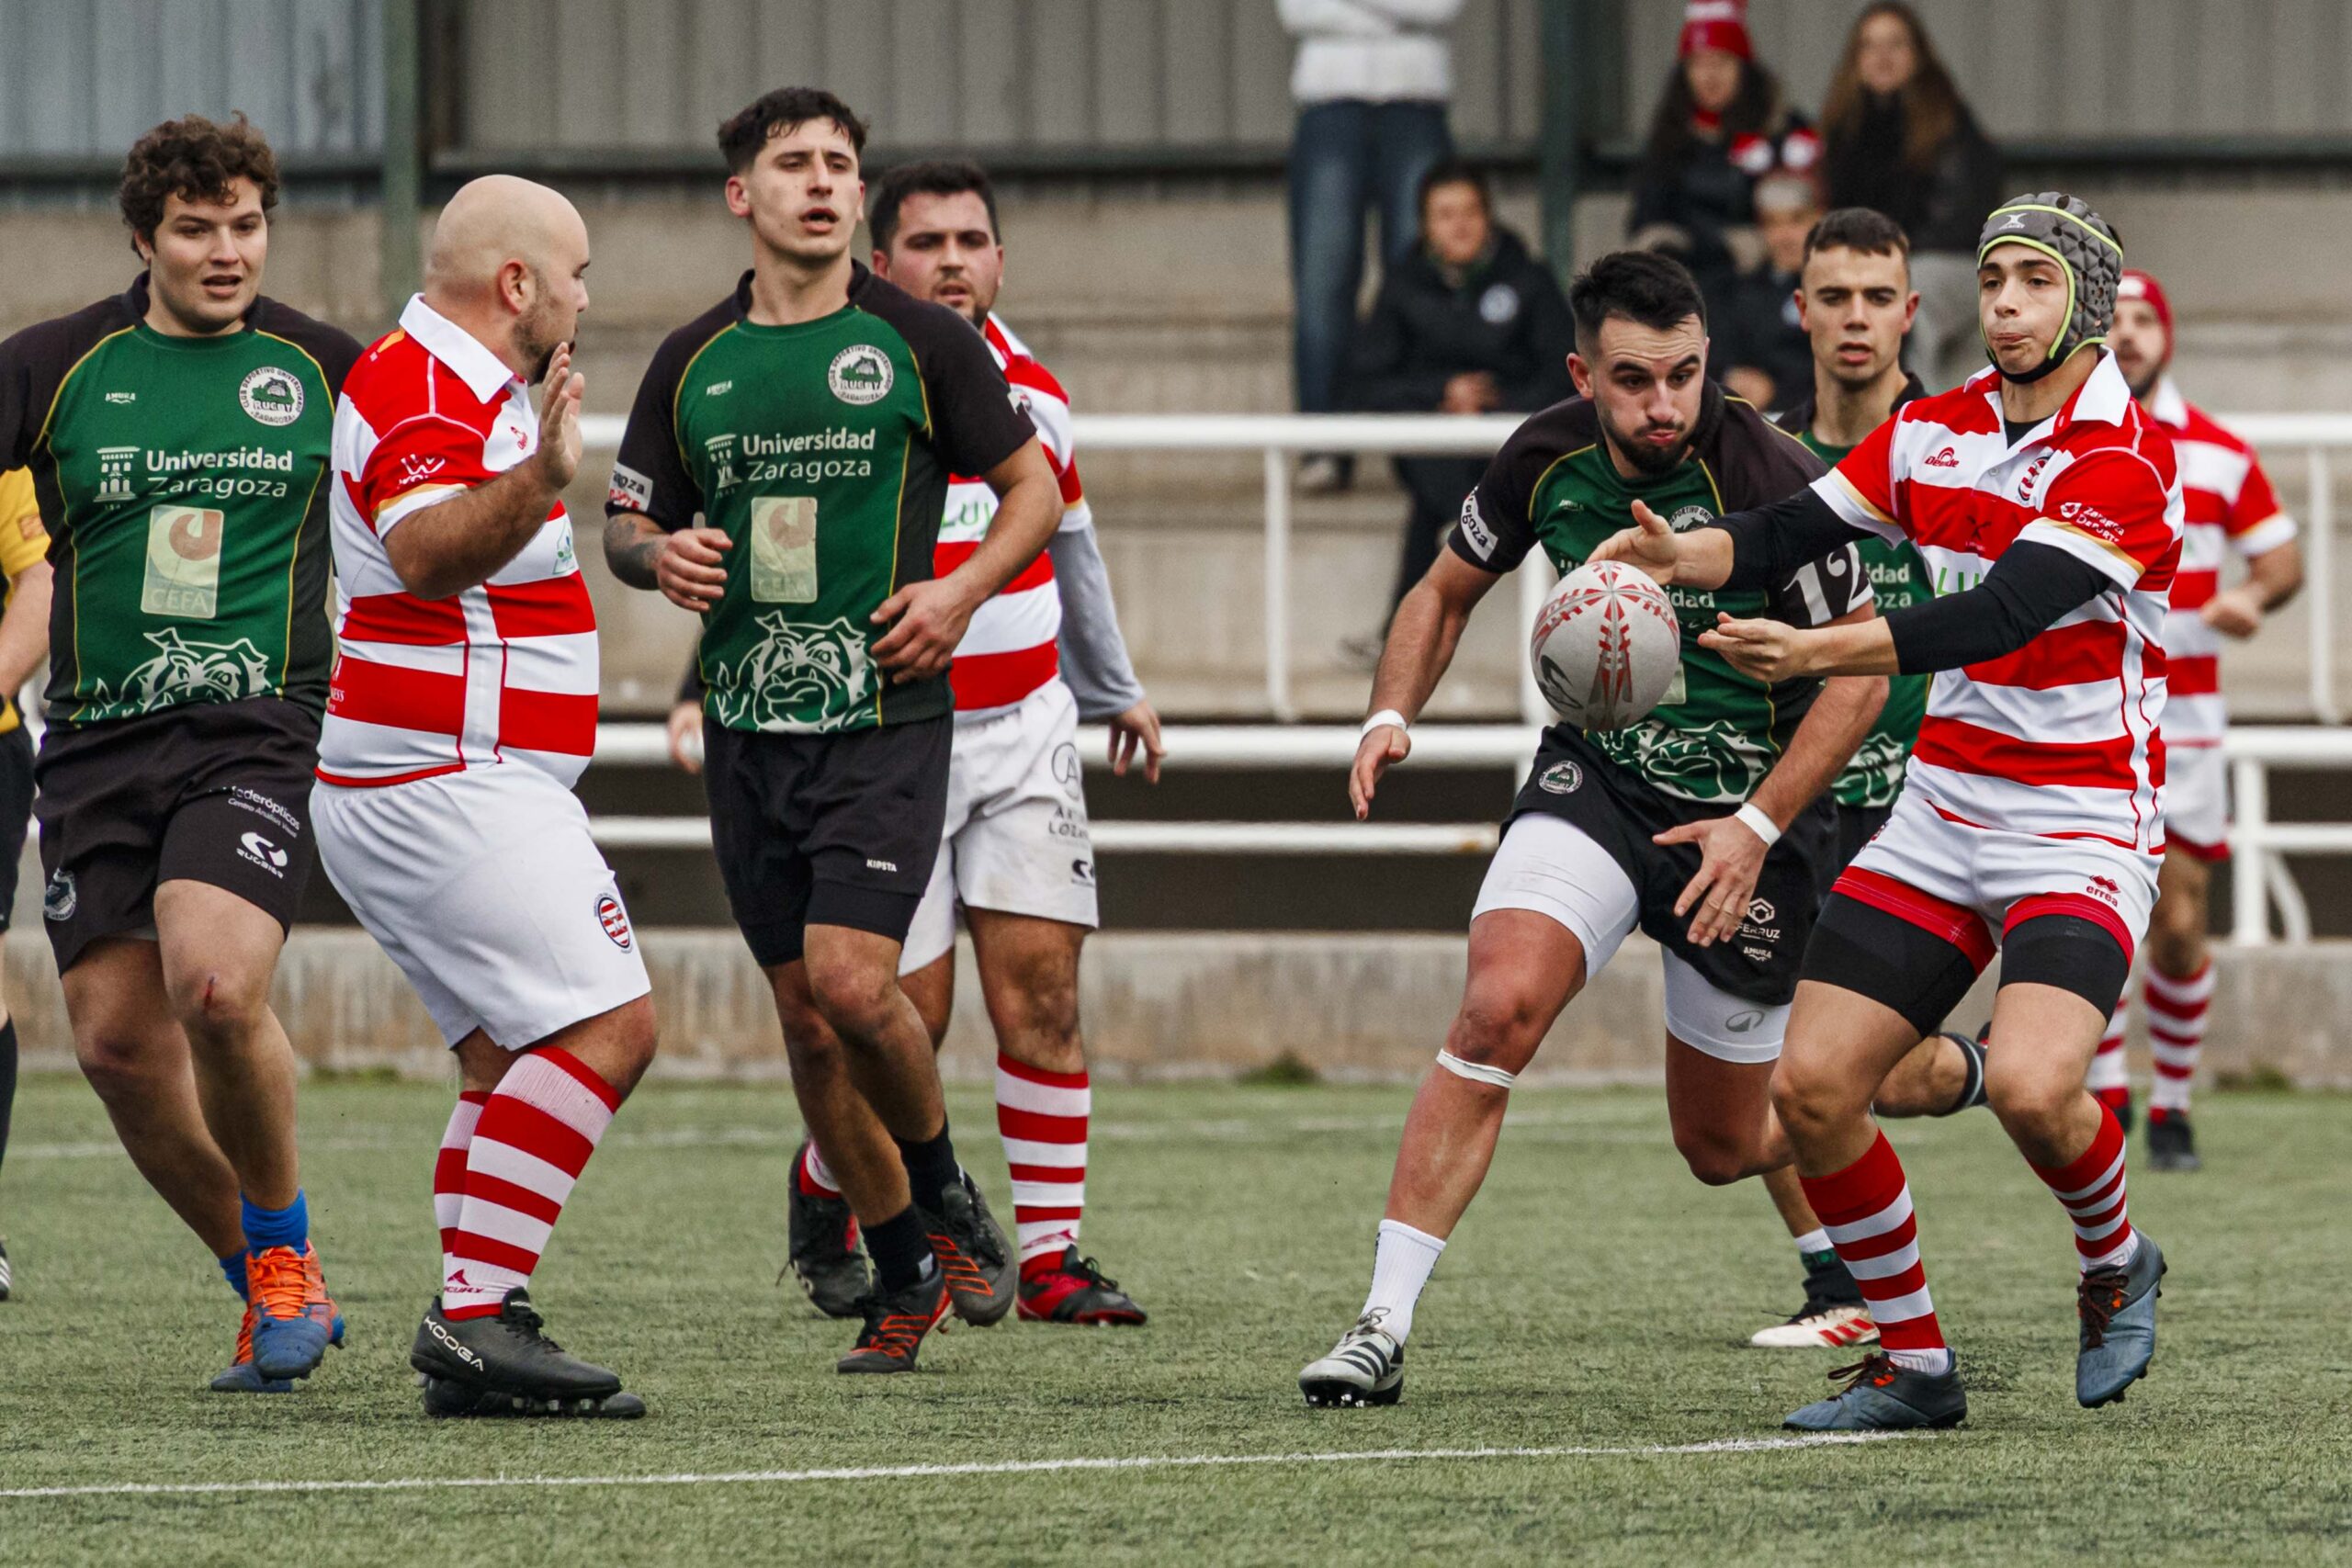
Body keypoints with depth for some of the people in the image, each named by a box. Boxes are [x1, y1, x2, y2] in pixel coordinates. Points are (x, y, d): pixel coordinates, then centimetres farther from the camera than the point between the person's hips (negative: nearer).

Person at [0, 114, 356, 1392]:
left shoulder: (326, 369, 4)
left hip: (258, 728, -3)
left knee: (215, 986, -25)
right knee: (117, 1042, -2)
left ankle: (285, 1246, -2)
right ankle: (271, 1289, 16)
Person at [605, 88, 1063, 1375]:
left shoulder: (916, 340, 0)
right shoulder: (692, 362, 8)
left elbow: (1033, 485, 8)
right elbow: (626, 520, 16)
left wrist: (964, 589, -8)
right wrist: (659, 556, -7)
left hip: (885, 712, -4)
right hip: (747, 725, 4)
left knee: (849, 977, -19)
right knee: (806, 1019, 5)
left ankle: (947, 1193, 8)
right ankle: (906, 1272, 19)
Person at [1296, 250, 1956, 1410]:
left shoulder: (1772, 483, -22)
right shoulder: (1546, 459, -8)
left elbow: (1862, 668, -15)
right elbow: (1447, 590, 10)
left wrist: (1759, 826, -21)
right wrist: (1391, 715, -8)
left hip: (1749, 811, -3)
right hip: (1595, 778, 3)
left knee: (1723, 1147, 8)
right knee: (1497, 1011, -24)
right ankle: (1383, 1326, -23)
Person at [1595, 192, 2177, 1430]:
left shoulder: (2123, 465, -16)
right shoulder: (1935, 430, 6)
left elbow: (1999, 615, -27)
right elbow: (1794, 529, 8)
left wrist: (1815, 652, -36)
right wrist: (1683, 556, -14)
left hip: (2083, 831, -6)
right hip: (1940, 812, 7)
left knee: (2030, 1087, -27)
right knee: (1812, 1087, -5)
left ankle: (2115, 1263, 6)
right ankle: (1913, 1364, 12)